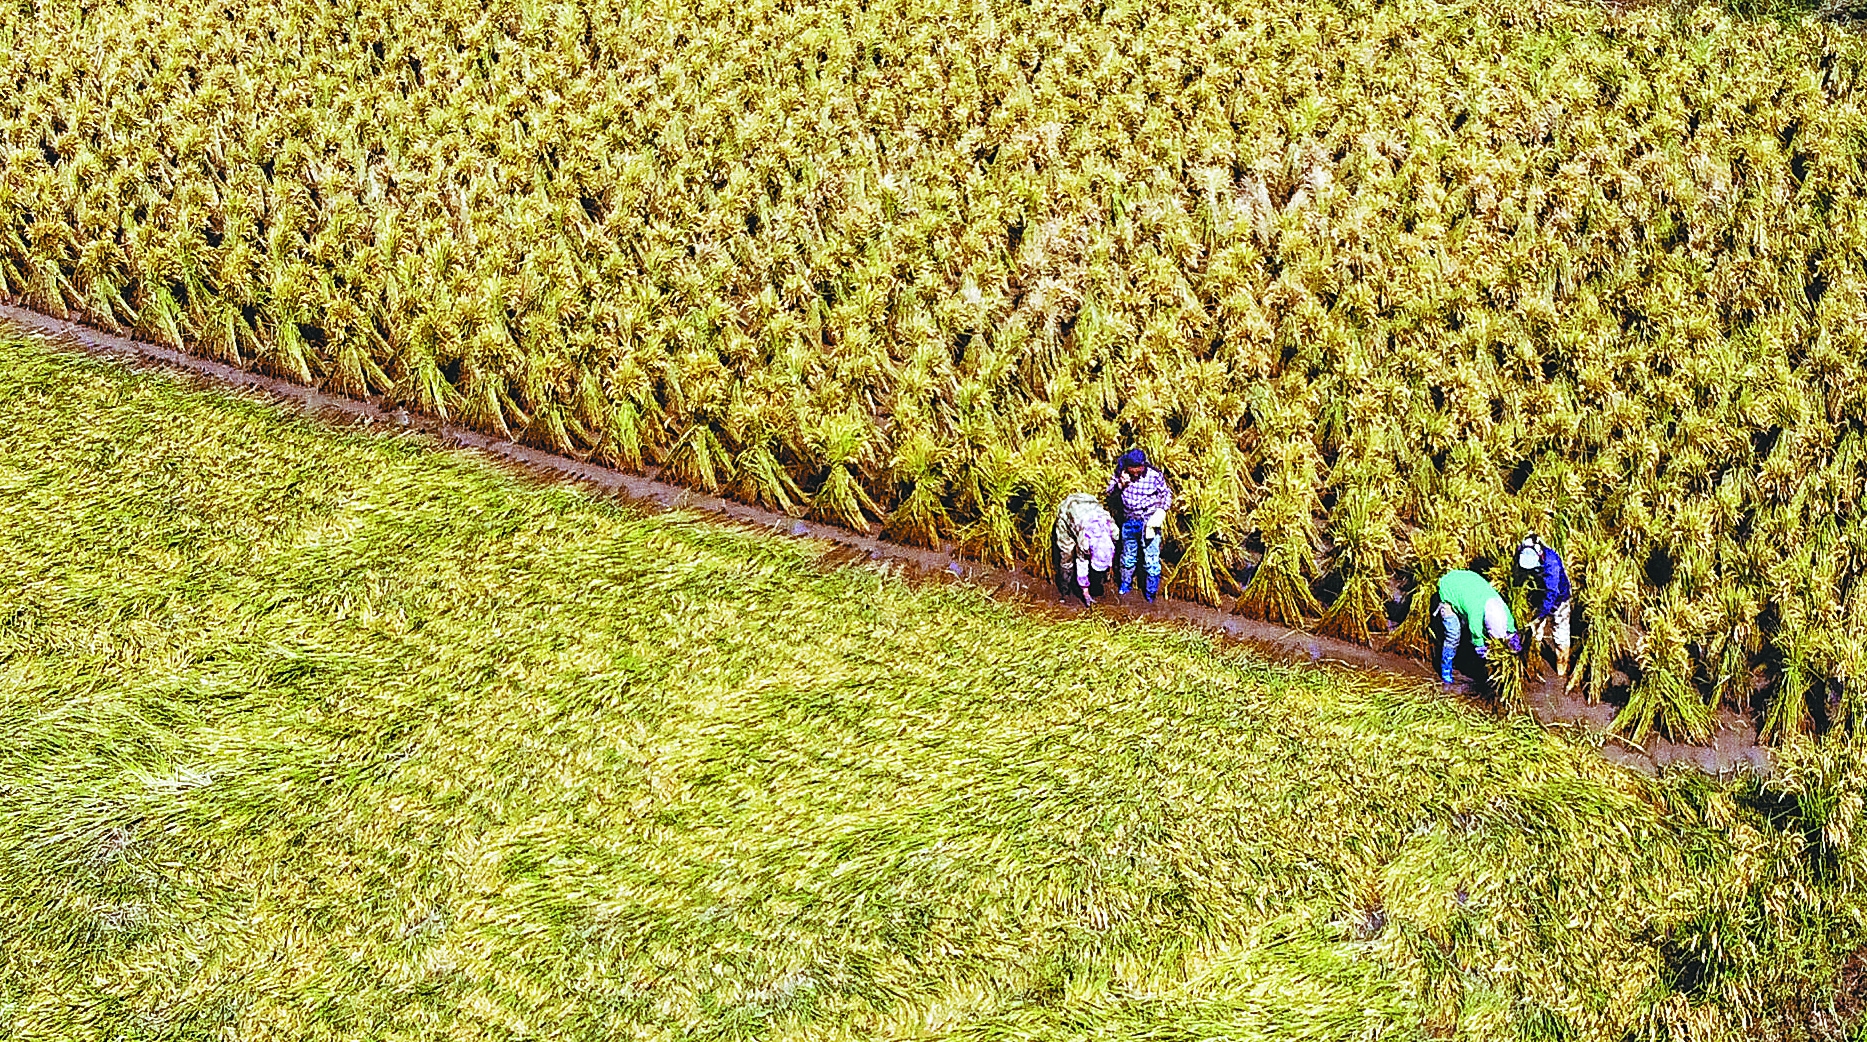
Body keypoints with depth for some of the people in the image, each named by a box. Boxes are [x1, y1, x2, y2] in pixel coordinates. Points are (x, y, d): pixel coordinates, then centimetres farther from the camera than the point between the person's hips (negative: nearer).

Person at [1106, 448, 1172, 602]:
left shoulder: (1154, 476, -18)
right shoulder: (1121, 473, -11)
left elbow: (1167, 493, -2)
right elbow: (1109, 492, -2)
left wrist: (1162, 511, -14)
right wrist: (1120, 484, -21)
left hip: (1149, 522, -3)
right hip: (1129, 522, 3)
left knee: (1151, 559, -1)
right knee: (1128, 556, 20)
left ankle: (1152, 593, 12)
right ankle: (1126, 584, 41)